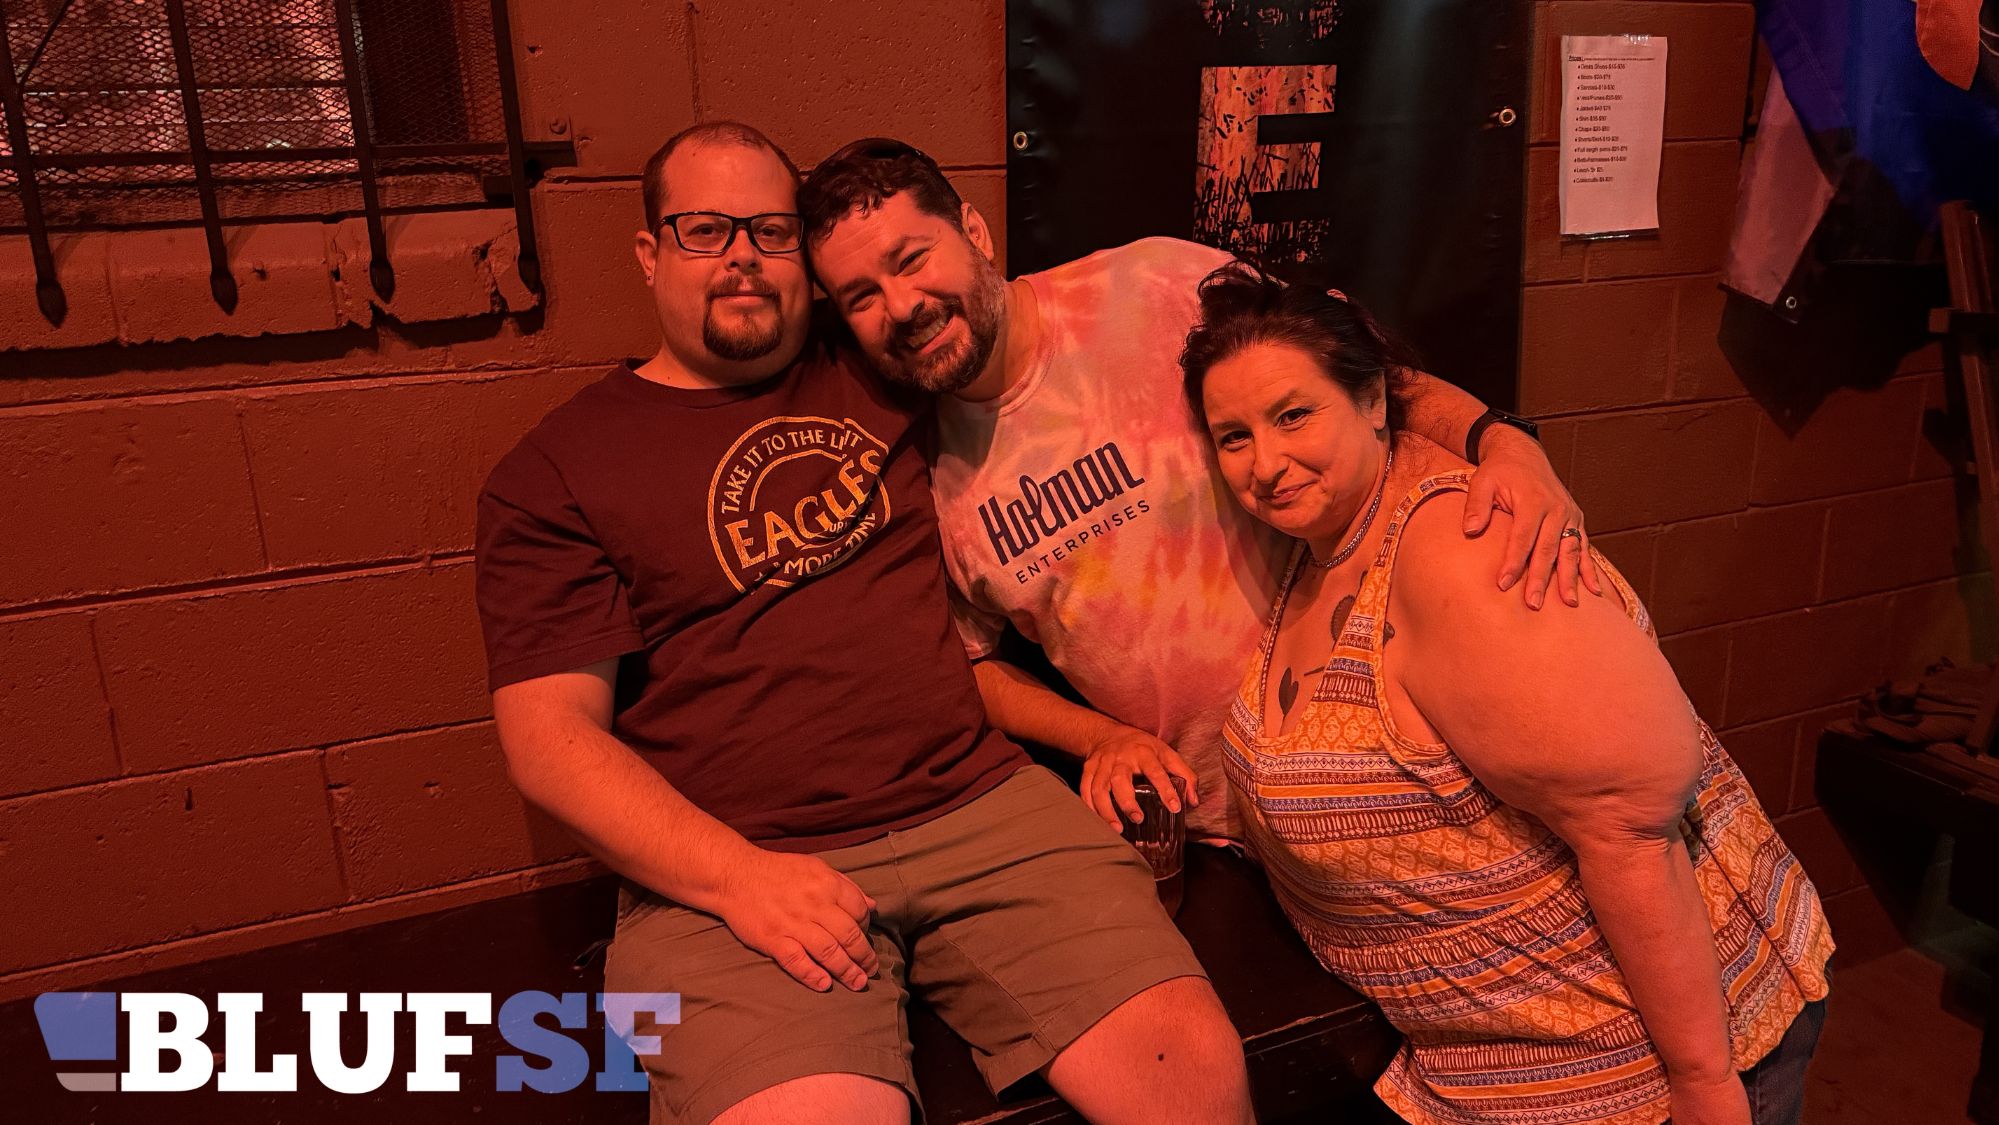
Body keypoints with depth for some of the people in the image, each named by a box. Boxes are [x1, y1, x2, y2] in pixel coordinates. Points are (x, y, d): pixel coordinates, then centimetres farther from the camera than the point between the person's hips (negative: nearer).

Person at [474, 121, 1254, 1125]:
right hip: (724, 866, -2)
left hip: (979, 805, 3)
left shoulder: (876, 368, 15)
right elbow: (548, 736, -1)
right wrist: (736, 876, -15)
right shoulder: (552, 471, 6)